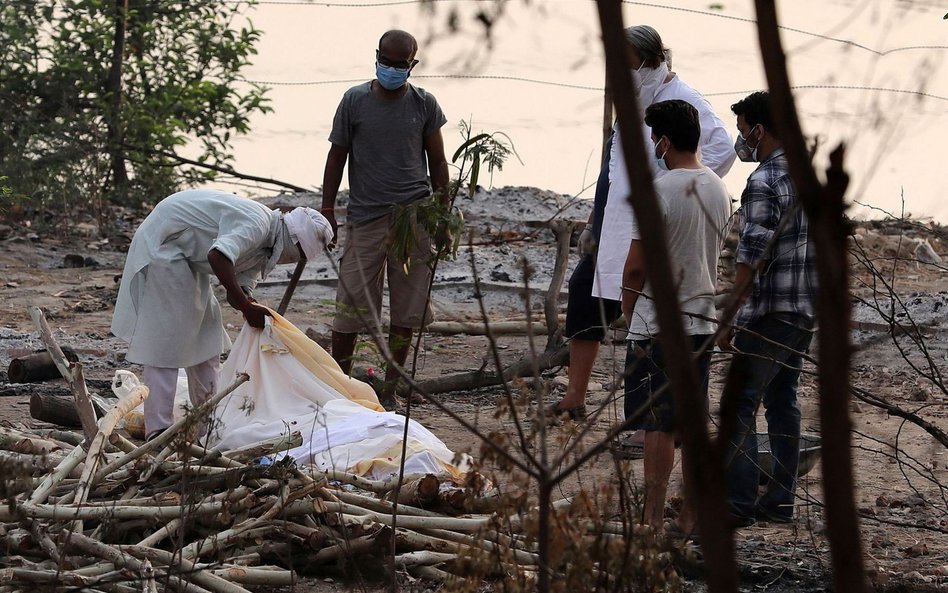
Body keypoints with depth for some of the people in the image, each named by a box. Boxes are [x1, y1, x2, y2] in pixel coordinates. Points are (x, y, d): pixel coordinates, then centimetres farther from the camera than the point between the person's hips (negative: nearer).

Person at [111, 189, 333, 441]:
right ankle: (158, 429, -14)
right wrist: (246, 305, -35)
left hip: (184, 255, 11)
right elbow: (218, 255, -40)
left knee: (206, 330, 13)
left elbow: (241, 290, 6)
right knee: (166, 337, -12)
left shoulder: (262, 250, 7)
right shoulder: (257, 224, -25)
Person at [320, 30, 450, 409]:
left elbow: (437, 163, 12)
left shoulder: (424, 104, 6)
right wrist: (327, 210, 3)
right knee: (351, 306, -4)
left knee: (406, 311, 2)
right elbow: (337, 156, 8)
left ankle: (389, 391, 9)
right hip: (366, 217, -1)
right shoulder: (355, 101, 3)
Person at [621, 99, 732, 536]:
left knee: (658, 425, -5)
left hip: (657, 324, -7)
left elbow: (635, 266, -13)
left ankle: (653, 520, -5)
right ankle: (690, 517, 15)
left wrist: (628, 310, 3)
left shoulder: (659, 192, -16)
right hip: (703, 320, 7)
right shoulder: (719, 190, 8)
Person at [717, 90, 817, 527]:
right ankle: (780, 500, 16)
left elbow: (751, 258, -19)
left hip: (768, 311, -9)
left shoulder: (763, 183, -16)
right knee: (783, 401, 13)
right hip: (806, 311, 9)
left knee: (740, 405, -4)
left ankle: (738, 502, -7)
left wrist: (728, 318, -15)